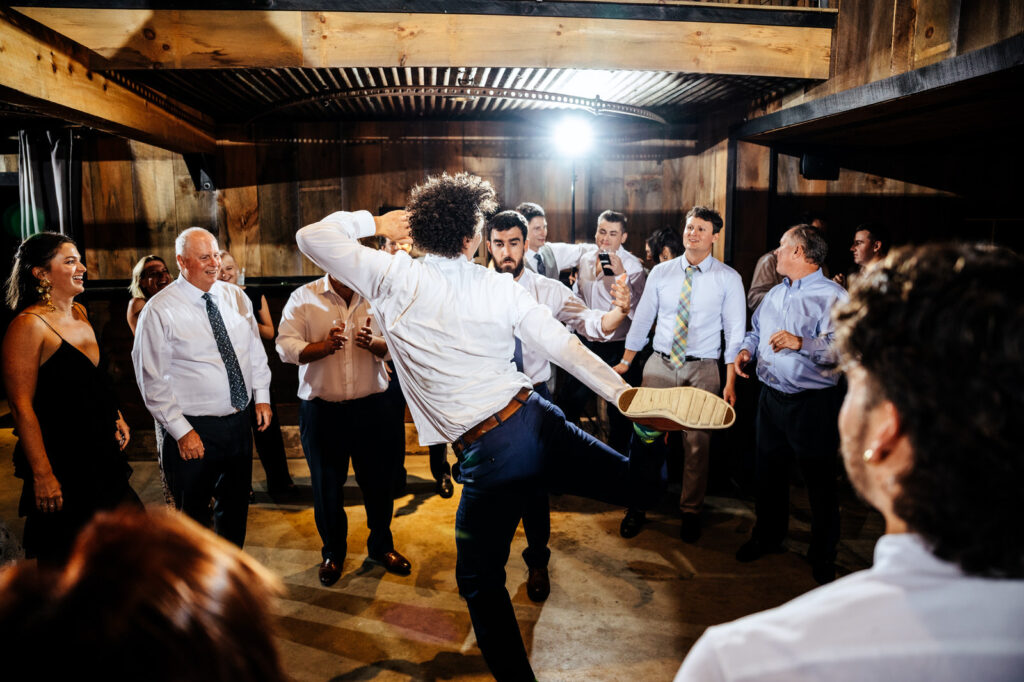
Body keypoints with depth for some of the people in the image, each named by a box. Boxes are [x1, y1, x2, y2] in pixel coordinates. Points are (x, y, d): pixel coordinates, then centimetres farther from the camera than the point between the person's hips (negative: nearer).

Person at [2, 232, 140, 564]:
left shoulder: (80, 313, 8)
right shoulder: (29, 325, -16)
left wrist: (116, 417, 12)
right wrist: (42, 475, -19)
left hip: (101, 454, 8)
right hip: (61, 460, -8)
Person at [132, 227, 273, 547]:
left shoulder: (235, 296, 4)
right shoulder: (159, 311, -12)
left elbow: (255, 349, 12)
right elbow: (152, 381, -11)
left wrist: (262, 397, 6)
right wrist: (181, 431, -14)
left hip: (239, 421, 5)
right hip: (194, 430, -5)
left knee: (235, 506, 20)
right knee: (194, 513, 10)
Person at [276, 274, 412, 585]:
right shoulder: (303, 298, -1)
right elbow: (285, 346, -10)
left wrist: (373, 343, -22)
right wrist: (325, 346, -26)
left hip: (371, 406, 1)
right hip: (321, 410, -1)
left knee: (379, 479, 11)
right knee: (326, 485, 12)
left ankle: (381, 545, 34)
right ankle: (333, 552, 33)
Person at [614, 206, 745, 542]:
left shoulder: (728, 278, -1)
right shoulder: (661, 272, 4)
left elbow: (735, 332, -1)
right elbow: (642, 318, 10)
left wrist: (730, 382, -6)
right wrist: (625, 361, 9)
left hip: (703, 369, -1)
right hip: (659, 363, 2)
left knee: (698, 443, 5)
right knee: (646, 437, 1)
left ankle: (690, 512, 24)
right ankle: (638, 506, 19)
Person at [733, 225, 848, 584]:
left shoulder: (832, 296, -14)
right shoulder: (776, 294, 13)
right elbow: (756, 329, 25)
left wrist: (800, 343, -34)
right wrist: (747, 349, 6)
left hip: (813, 403, -7)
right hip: (771, 397, 8)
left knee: (819, 480, 6)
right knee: (768, 472, 19)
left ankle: (823, 558, 23)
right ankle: (768, 537, 39)